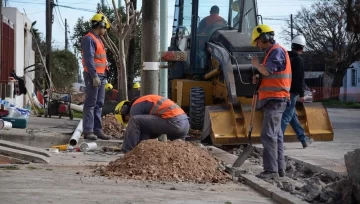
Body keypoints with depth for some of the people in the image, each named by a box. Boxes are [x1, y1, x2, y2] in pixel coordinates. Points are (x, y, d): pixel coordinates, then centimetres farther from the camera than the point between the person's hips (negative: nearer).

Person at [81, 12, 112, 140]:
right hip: (93, 76, -10)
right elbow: (89, 59, -18)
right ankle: (88, 131, -8)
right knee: (90, 104, -9)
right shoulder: (89, 39, -10)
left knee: (99, 104, 9)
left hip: (101, 76, 10)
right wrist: (94, 76, -23)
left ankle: (97, 130, 12)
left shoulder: (97, 39, 20)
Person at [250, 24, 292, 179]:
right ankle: (279, 168, 16)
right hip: (273, 99, 11)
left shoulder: (277, 51, -12)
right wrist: (259, 80, 8)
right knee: (276, 135, 12)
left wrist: (256, 64, -5)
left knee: (268, 135, -14)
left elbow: (267, 71, -24)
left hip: (275, 99, -11)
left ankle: (271, 170, -15)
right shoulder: (272, 52, 20)